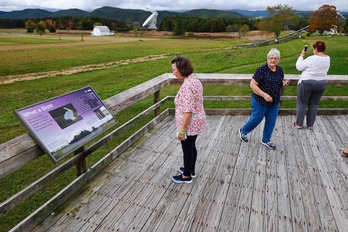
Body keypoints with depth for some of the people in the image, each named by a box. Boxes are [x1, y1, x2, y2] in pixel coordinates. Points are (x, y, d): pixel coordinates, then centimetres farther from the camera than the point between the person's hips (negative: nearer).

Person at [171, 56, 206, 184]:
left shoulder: (186, 86, -27)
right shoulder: (195, 80, 3)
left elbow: (188, 111, -29)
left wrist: (182, 130, -22)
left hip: (189, 125, -9)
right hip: (198, 121, 9)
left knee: (187, 150, 10)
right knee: (191, 146, 25)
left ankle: (186, 176, 32)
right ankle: (191, 169, 45)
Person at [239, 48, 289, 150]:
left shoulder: (280, 70, 4)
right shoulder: (261, 70, -16)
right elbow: (252, 85, -19)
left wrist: (284, 84, -6)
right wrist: (264, 95, -26)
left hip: (274, 102, 6)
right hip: (260, 102, -6)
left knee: (271, 122, 11)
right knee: (256, 119, 7)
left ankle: (266, 140, 31)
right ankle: (243, 131, 34)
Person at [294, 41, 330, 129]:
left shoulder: (311, 59, -19)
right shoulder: (328, 59, 2)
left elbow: (299, 67, -11)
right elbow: (325, 69, 15)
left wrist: (301, 55, 0)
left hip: (306, 83, -6)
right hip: (321, 84, 6)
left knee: (302, 104, 7)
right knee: (314, 104, 15)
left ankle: (299, 124, 14)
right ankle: (310, 124, 22)